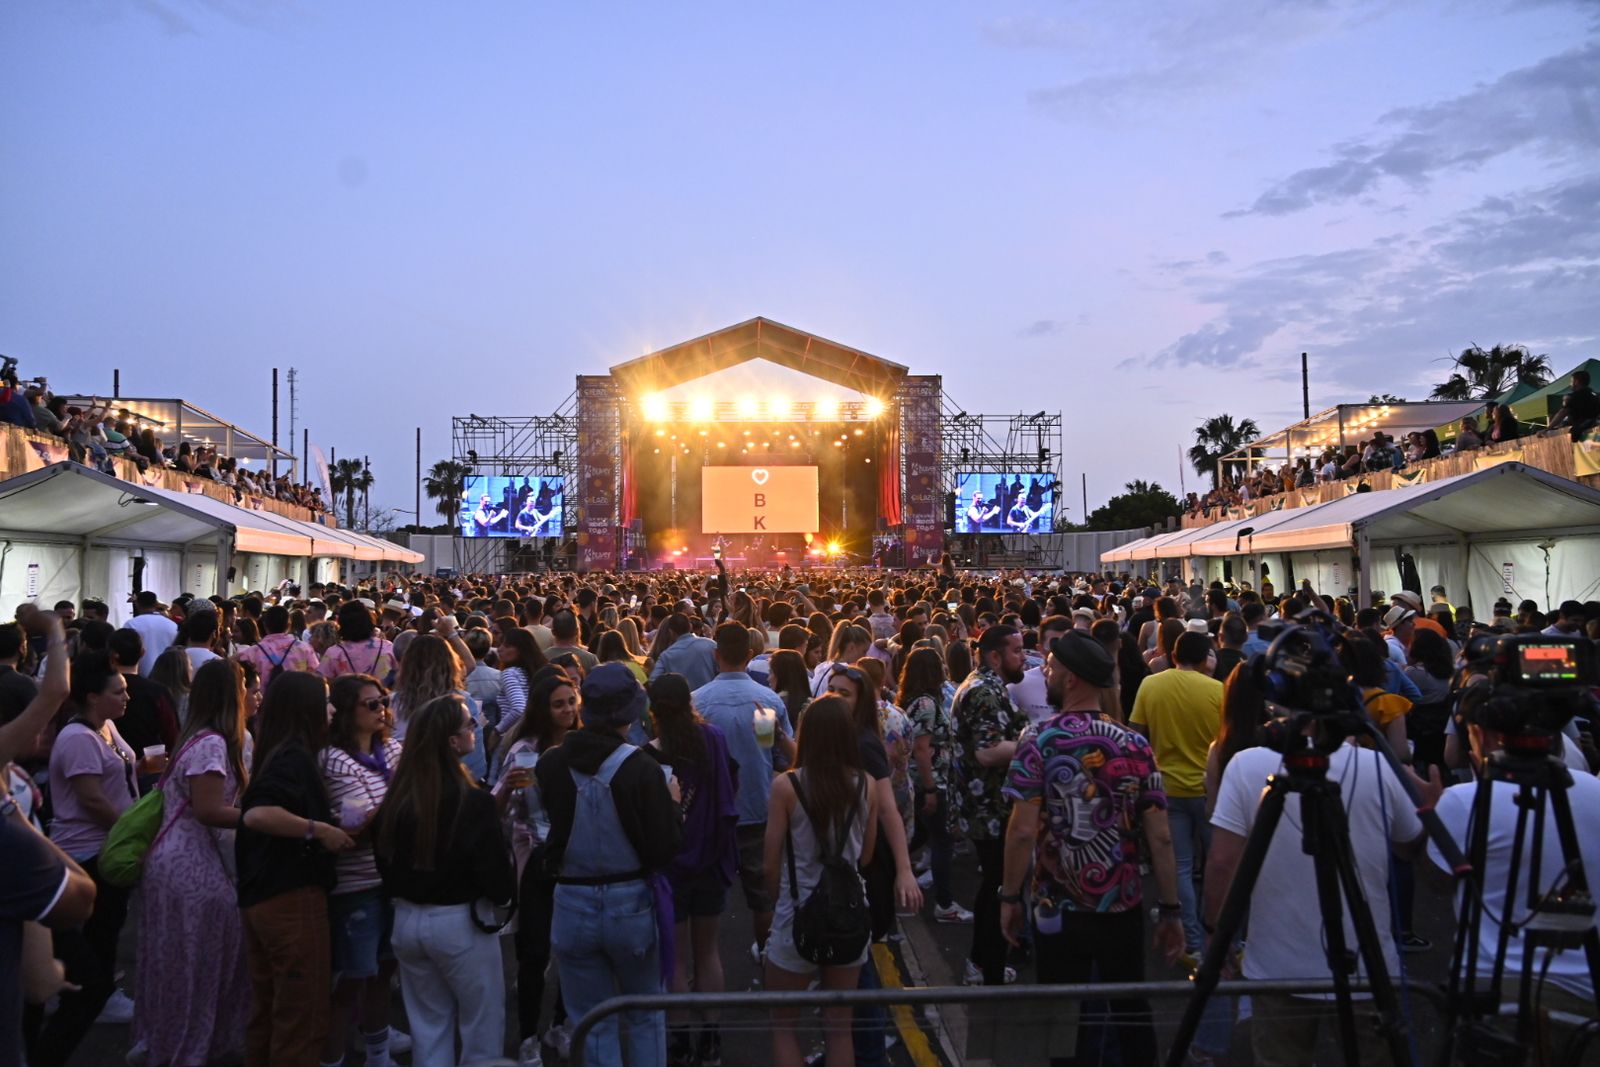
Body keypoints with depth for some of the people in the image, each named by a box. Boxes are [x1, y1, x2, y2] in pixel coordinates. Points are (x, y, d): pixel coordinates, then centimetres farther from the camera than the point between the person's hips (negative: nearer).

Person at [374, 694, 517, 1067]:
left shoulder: (396, 797, -2)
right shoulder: (472, 801, -21)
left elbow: (384, 859, 10)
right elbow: (494, 871, -18)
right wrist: (505, 896, 4)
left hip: (406, 920, 6)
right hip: (459, 923, -6)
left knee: (427, 1027, 19)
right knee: (482, 1028, 10)